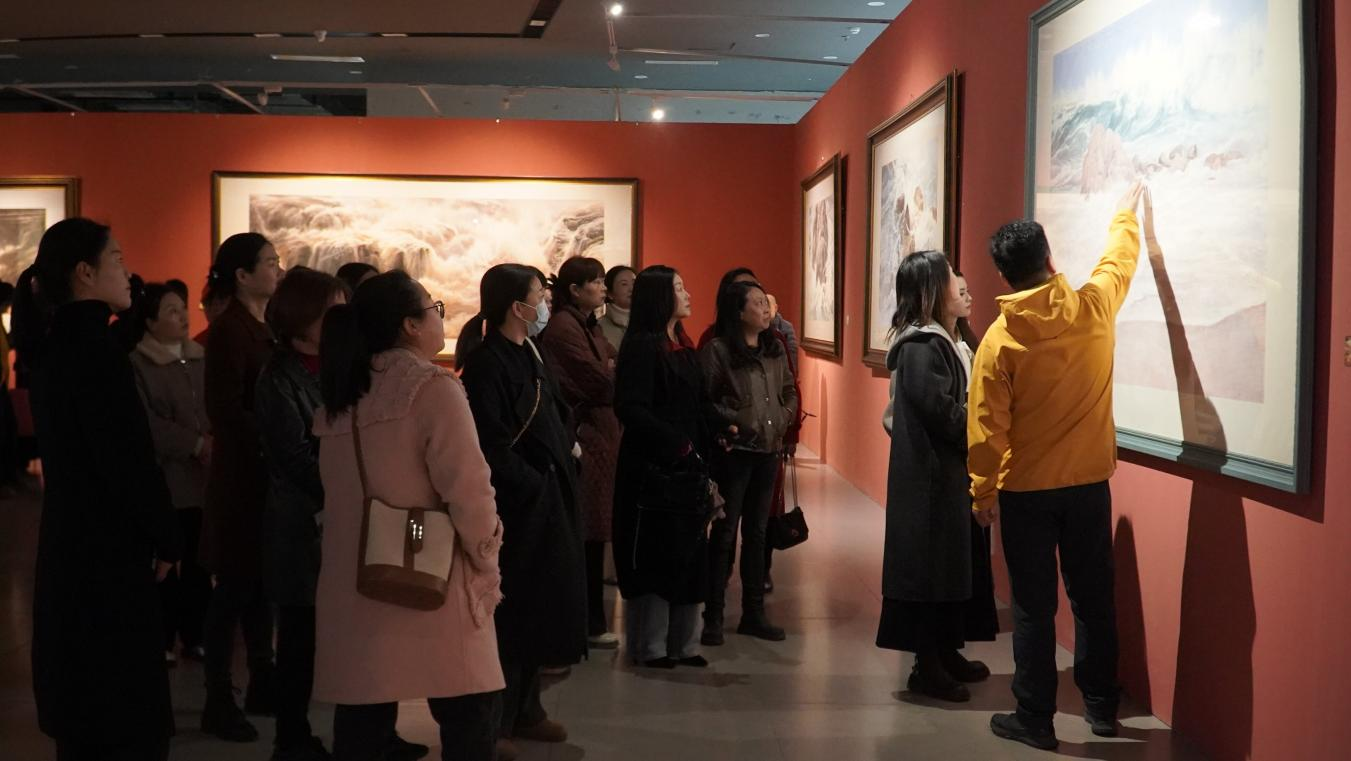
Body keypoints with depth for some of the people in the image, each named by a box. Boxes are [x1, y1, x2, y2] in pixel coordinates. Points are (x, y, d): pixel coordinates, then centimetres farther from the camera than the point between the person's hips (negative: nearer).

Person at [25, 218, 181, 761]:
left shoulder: (58, 345, 9)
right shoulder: (95, 348, -18)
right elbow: (130, 458, -20)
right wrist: (164, 539, -8)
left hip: (72, 543, 10)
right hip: (108, 550, -10)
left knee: (84, 715, 18)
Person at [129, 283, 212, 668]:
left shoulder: (201, 358, 11)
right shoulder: (137, 364, -3)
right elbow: (147, 423, -11)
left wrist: (217, 442, -10)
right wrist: (196, 444, -16)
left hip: (203, 477, 4)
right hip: (164, 480, -4)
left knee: (199, 562, 7)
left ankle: (194, 635, 18)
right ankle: (161, 640, 12)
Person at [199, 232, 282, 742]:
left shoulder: (263, 329, 11)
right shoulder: (229, 330, -12)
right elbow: (225, 410, -17)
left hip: (266, 472, 7)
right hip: (241, 474, -7)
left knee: (261, 581, 13)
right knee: (236, 586, -1)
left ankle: (262, 684, 23)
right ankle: (218, 701, 8)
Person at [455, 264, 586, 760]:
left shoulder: (528, 356, 12)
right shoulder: (486, 364, -17)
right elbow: (490, 446, -22)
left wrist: (564, 459, 5)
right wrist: (533, 485, -14)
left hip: (547, 500, 9)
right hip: (517, 507, -9)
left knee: (540, 605, 16)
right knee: (510, 612, -1)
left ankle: (525, 708, 30)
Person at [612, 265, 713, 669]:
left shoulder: (684, 346, 14)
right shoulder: (641, 346, -12)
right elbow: (630, 408, -19)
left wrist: (707, 445, 2)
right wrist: (677, 445, -19)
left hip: (687, 465, 8)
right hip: (652, 467, -8)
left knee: (688, 552, 11)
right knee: (654, 556, 0)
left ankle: (682, 642, 20)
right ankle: (649, 646, 11)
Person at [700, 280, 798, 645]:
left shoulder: (776, 349, 10)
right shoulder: (716, 350, -10)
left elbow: (790, 392, 17)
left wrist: (783, 420, 2)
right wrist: (729, 423, -19)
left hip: (769, 451, 6)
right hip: (734, 452, -6)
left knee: (757, 533, 13)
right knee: (724, 533, 1)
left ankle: (754, 613, 22)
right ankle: (713, 616, 9)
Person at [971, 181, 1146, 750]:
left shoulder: (999, 339, -13)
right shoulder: (1093, 309, -6)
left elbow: (987, 427, -11)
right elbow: (1119, 261, 17)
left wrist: (982, 491, 0)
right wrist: (1126, 214, 35)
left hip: (1025, 490, -3)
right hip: (1089, 483, 3)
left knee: (1033, 606, 4)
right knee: (1094, 596, 15)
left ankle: (1034, 719, 11)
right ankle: (1101, 705, 27)